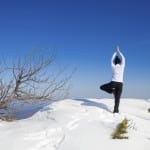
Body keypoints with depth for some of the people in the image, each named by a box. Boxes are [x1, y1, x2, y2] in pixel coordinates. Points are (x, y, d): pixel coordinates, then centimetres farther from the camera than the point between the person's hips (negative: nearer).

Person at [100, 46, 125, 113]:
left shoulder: (113, 66, 0)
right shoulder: (122, 66, 0)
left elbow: (112, 60, 18)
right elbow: (123, 59, 16)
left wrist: (115, 52, 28)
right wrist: (118, 51, 24)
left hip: (113, 83, -2)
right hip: (120, 84, 2)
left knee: (102, 87, 14)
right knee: (117, 98, 4)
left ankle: (112, 91, -3)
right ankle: (116, 110, -4)